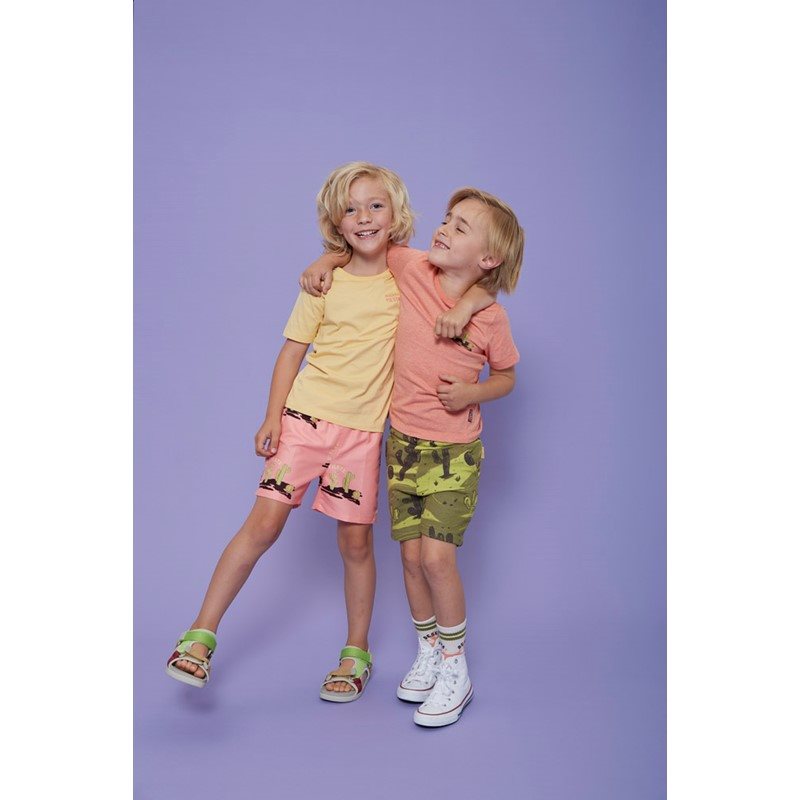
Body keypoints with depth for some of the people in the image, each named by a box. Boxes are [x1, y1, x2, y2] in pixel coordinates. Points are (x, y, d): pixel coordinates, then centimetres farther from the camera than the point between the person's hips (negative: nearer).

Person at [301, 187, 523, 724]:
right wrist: (326, 262, -2)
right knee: (412, 556, 7)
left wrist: (474, 393, -16)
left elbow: (506, 378, 3)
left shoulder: (491, 318, -13)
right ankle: (428, 654, 28)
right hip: (404, 442, 4)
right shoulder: (412, 268, -7)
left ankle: (456, 671, 8)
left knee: (437, 556, -11)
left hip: (455, 449, -4)